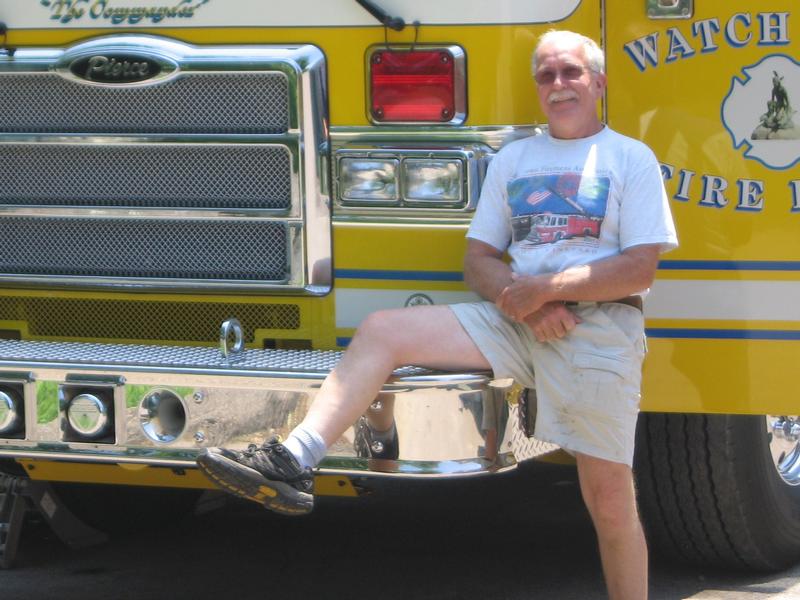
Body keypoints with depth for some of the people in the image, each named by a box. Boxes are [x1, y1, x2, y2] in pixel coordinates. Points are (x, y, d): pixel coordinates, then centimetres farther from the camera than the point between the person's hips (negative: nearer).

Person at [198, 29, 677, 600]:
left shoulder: (632, 159, 3)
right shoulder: (511, 160, 19)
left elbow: (639, 268, -7)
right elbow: (479, 259, 14)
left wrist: (546, 287, -14)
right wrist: (521, 298, -7)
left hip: (600, 325, -5)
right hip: (515, 320, 5)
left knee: (610, 499, -10)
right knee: (380, 331, -11)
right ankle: (291, 465, -23)